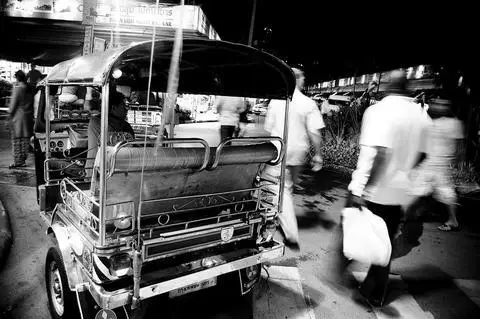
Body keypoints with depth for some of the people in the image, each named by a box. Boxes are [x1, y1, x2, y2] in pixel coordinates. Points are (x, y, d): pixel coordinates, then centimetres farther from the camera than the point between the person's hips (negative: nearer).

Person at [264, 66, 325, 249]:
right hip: (298, 152, 1)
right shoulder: (309, 104, -8)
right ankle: (285, 223, 39)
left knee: (283, 190, 3)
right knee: (289, 187, 21)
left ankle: (292, 236, -1)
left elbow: (268, 128, 4)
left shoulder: (275, 101, -3)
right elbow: (314, 133, -11)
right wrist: (318, 154, 1)